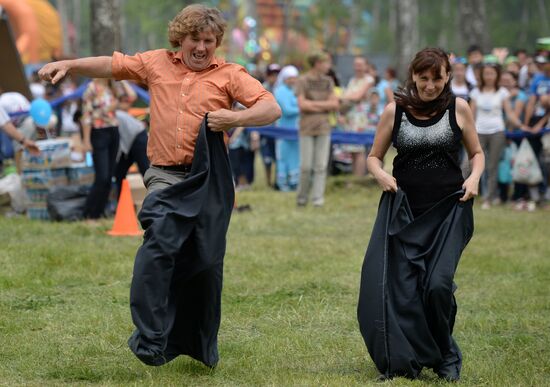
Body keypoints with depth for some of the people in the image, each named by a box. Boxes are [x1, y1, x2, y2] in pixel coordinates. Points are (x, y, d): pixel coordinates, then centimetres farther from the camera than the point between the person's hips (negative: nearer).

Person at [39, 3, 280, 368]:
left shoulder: (229, 74, 3)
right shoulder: (157, 63, 10)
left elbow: (272, 109, -4)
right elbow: (113, 65, 16)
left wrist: (236, 118, -21)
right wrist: (68, 64, 3)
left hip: (208, 181, 0)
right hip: (166, 177, 0)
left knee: (207, 262, 5)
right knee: (159, 246, -21)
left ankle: (204, 346, 22)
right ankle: (150, 339, -22)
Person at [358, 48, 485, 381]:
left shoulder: (458, 108, 1)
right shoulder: (395, 111, 3)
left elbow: (477, 152, 13)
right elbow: (374, 156, 11)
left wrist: (475, 177, -8)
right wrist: (380, 174, -11)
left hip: (448, 210, -2)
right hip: (404, 210, 2)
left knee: (438, 284, -16)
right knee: (401, 287, -2)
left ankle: (445, 358, 7)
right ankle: (406, 362, 16)